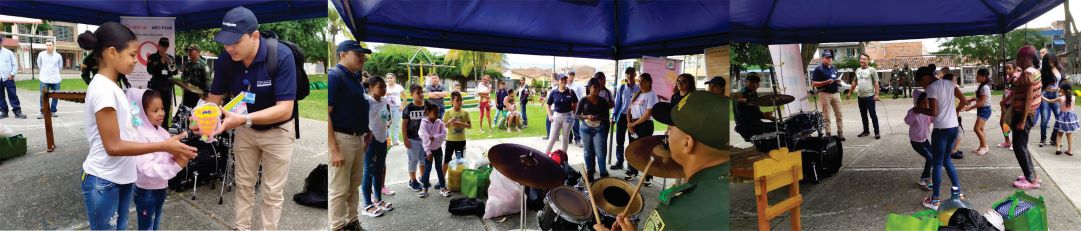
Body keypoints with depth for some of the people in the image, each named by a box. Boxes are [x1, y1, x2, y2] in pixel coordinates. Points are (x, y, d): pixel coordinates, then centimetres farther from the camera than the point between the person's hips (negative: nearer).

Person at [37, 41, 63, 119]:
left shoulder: (58, 56, 0)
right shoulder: (41, 54, -1)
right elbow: (39, 64, 17)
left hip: (56, 79, 1)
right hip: (44, 80, -1)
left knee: (55, 96, 5)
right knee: (43, 96, -6)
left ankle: (53, 111, 16)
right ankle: (43, 112, 2)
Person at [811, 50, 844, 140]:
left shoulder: (834, 68, 16)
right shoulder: (819, 69, -5)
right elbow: (813, 83, -10)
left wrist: (838, 82, 4)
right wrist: (826, 82, -21)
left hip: (836, 93, 6)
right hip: (825, 94, -6)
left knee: (839, 114, 5)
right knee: (826, 116, -2)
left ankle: (840, 133, 11)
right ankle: (828, 134, 2)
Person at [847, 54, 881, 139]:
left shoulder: (872, 70, -6)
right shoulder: (857, 70, 12)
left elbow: (876, 83, -9)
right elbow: (854, 82, 21)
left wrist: (876, 94, -18)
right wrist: (850, 93, 21)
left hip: (870, 96, -6)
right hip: (860, 97, 6)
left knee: (873, 114, -3)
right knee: (863, 115, 13)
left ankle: (877, 132, 2)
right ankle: (866, 131, 23)